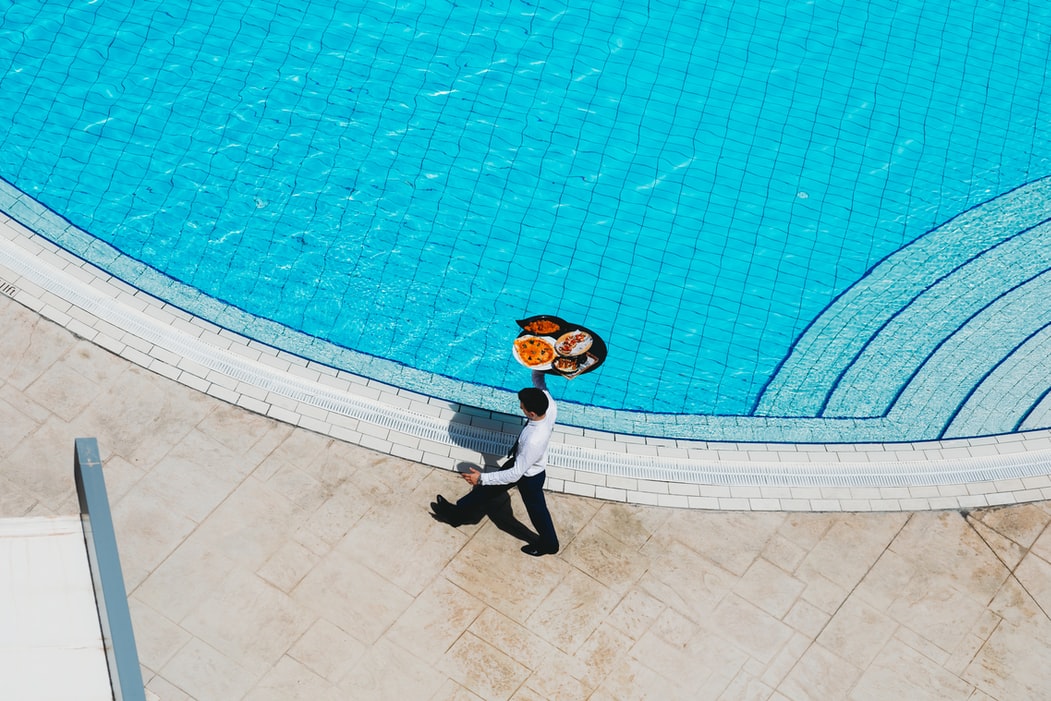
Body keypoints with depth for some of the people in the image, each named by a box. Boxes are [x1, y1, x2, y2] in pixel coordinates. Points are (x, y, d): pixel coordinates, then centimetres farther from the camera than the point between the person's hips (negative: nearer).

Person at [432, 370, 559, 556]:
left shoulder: (534, 441, -46)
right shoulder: (550, 407, -28)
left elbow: (515, 474, -35)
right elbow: (538, 380, -7)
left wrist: (482, 478, -30)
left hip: (529, 477, -7)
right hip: (521, 460, 7)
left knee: (536, 509, 22)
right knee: (489, 487, 24)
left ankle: (548, 543, 52)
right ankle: (458, 512, 45)